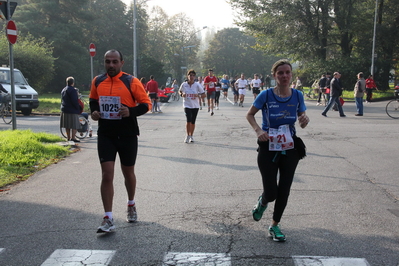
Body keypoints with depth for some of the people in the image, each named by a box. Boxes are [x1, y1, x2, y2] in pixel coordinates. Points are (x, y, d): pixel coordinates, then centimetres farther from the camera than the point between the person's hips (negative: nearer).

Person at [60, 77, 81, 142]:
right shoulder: (73, 90, -15)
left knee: (67, 125, 14)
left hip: (64, 110, 9)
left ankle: (68, 137, 20)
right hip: (72, 110, -9)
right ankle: (73, 137, -10)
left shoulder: (63, 90, 14)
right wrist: (79, 109, -8)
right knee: (75, 125, -4)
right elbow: (75, 101, -18)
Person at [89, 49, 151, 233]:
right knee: (107, 175, -7)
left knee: (128, 172, 14)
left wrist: (131, 111, -23)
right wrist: (94, 111, 2)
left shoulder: (131, 82, -8)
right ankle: (108, 219, -2)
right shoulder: (97, 81, 5)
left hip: (128, 135, -2)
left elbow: (146, 104, -6)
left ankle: (131, 205, 40)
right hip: (105, 135, 2)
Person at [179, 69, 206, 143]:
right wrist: (182, 94, -6)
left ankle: (191, 136, 27)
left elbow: (204, 95, -3)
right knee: (188, 120, -16)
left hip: (195, 106, 1)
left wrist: (198, 95, -22)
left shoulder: (197, 85, -6)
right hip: (187, 105, -1)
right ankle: (187, 135, 0)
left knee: (193, 122, 9)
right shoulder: (184, 84, -4)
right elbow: (180, 91, 15)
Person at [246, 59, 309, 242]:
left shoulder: (297, 96, -2)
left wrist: (304, 121, -18)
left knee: (284, 190, 7)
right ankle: (262, 202, 35)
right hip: (268, 148, -3)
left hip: (290, 148, 3)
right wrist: (258, 130, -17)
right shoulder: (266, 95, -10)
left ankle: (275, 225, 27)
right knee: (271, 193, -3)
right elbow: (250, 114, 1)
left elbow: (302, 122, 7)